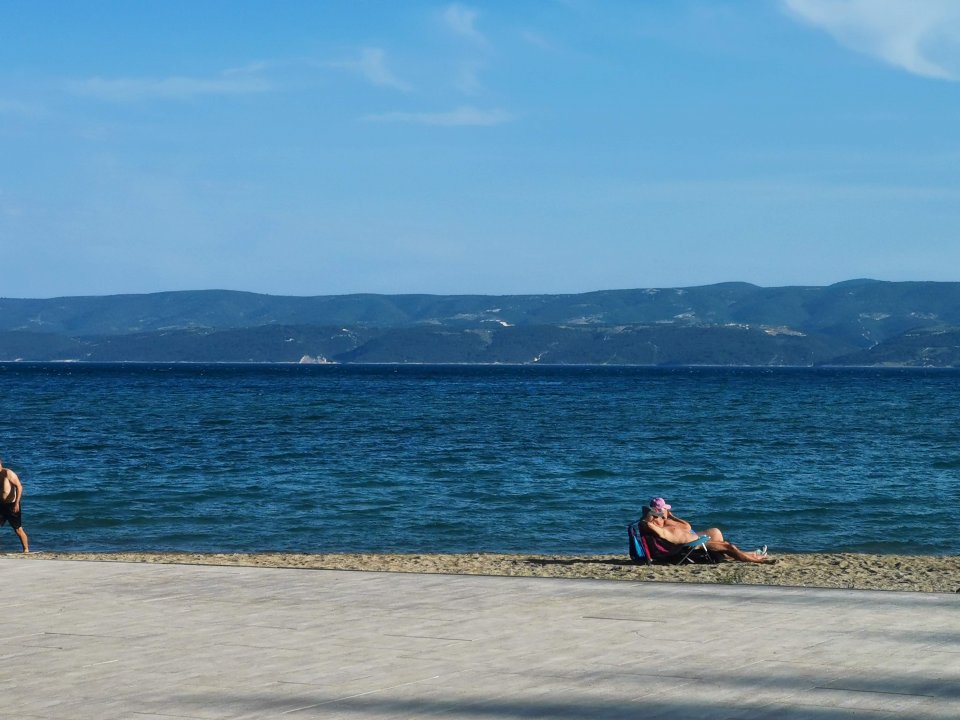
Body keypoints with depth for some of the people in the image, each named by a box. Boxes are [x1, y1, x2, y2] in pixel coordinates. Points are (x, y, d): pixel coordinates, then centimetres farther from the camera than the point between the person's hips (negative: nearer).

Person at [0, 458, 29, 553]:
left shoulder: (8, 473, -14)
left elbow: (19, 486, -17)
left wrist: (17, 503, -23)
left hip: (11, 505, -7)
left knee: (18, 529, -3)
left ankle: (26, 550, 6)